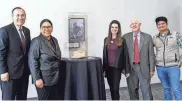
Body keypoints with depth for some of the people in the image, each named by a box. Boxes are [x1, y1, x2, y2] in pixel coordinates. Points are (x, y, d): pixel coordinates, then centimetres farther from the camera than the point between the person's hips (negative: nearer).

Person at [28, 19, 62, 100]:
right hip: (43, 79, -6)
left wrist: (57, 74, 15)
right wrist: (37, 79, -18)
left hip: (55, 78, 7)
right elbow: (32, 62, -14)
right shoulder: (36, 41, -10)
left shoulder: (54, 40, 10)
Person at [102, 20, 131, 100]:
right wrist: (104, 68, 8)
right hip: (108, 67, 5)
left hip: (117, 67, -4)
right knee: (111, 88, 13)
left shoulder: (122, 40, -5)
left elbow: (125, 54, -6)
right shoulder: (106, 40, 7)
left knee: (115, 88, -6)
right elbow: (104, 54, 9)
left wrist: (127, 69, -9)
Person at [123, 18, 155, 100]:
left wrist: (152, 69, -1)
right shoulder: (125, 37, 3)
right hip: (130, 68, 1)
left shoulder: (147, 37, 3)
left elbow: (151, 54, 2)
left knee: (147, 92, 1)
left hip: (144, 68, -1)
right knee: (132, 91, 11)